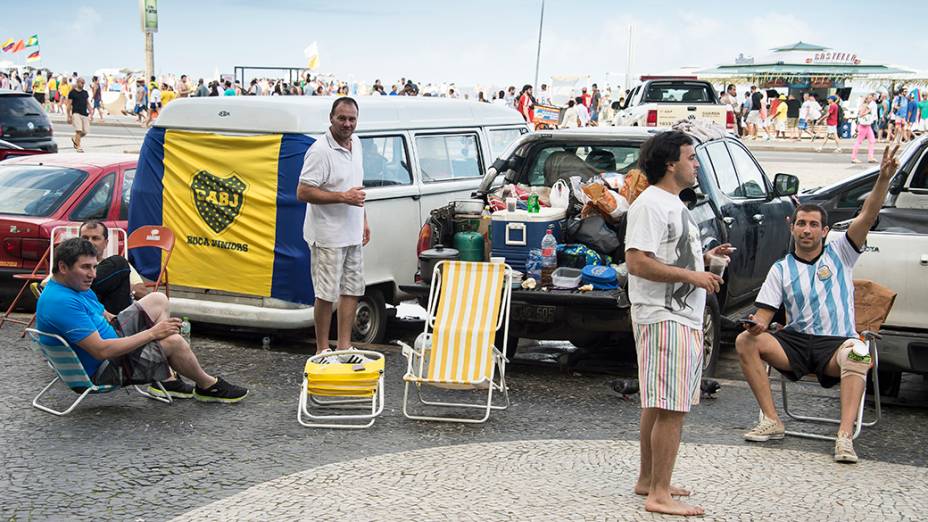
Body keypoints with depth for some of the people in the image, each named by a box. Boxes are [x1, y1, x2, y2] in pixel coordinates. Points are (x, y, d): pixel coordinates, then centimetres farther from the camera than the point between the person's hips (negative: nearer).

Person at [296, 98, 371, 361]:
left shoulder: (356, 143, 9)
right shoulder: (320, 151, -18)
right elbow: (303, 192, -21)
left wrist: (364, 219, 19)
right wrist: (343, 197, -23)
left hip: (352, 233, 9)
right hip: (328, 235, -8)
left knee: (352, 289, 13)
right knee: (327, 294, -2)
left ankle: (344, 346, 22)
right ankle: (322, 350, 7)